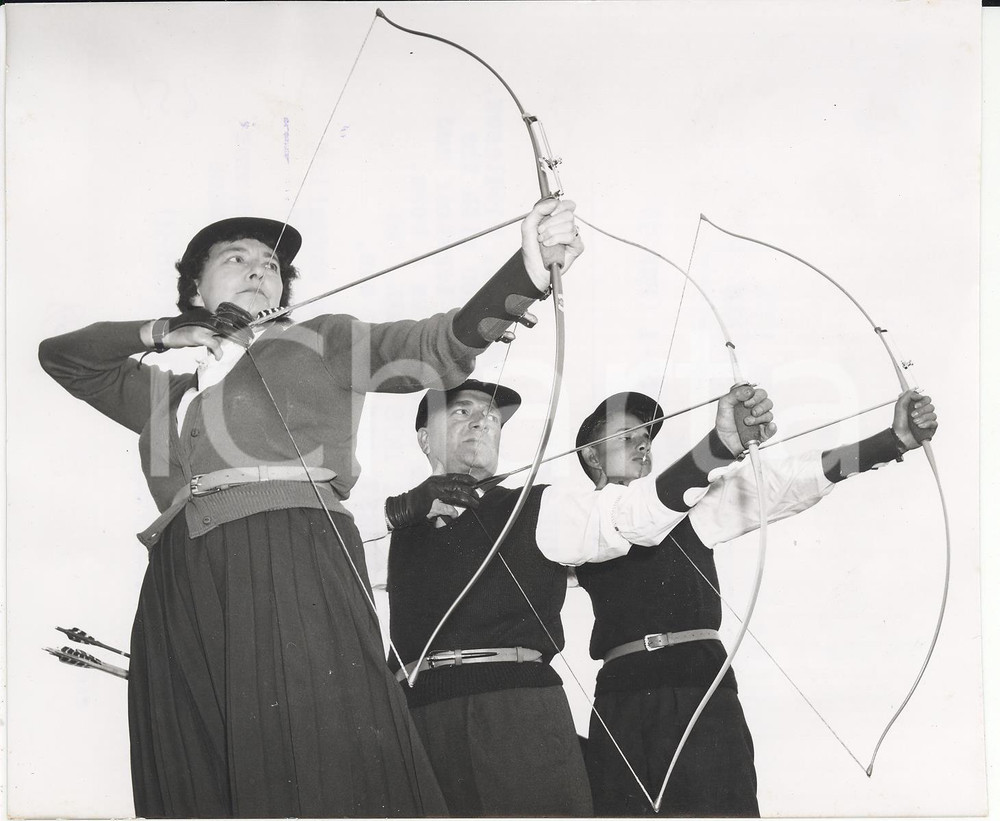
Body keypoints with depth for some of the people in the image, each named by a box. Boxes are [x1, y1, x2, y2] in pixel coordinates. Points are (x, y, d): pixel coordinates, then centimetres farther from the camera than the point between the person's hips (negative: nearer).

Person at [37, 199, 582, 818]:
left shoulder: (319, 342, 22)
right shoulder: (164, 391, 33)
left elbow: (439, 347, 9)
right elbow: (58, 354, 45)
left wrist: (528, 268, -8)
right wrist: (160, 333, 28)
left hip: (297, 561, -4)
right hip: (180, 593, 4)